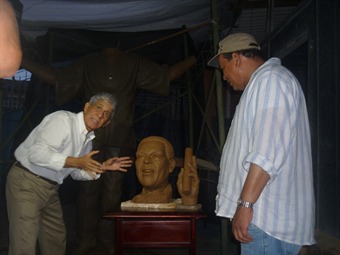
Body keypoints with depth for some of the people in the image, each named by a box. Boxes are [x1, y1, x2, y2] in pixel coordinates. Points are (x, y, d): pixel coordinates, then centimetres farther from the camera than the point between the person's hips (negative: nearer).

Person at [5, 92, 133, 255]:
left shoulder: (88, 139, 8)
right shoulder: (63, 119, -19)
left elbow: (76, 173, 16)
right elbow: (36, 153, -28)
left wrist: (102, 168, 0)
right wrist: (76, 161, -29)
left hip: (51, 187, 9)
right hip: (26, 182, -9)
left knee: (56, 242, 18)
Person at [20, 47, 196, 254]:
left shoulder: (134, 64, 14)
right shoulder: (88, 64, 14)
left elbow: (167, 75, 14)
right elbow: (55, 78, 15)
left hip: (119, 140, 0)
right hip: (92, 136, 0)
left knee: (113, 191, 1)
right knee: (88, 188, -1)